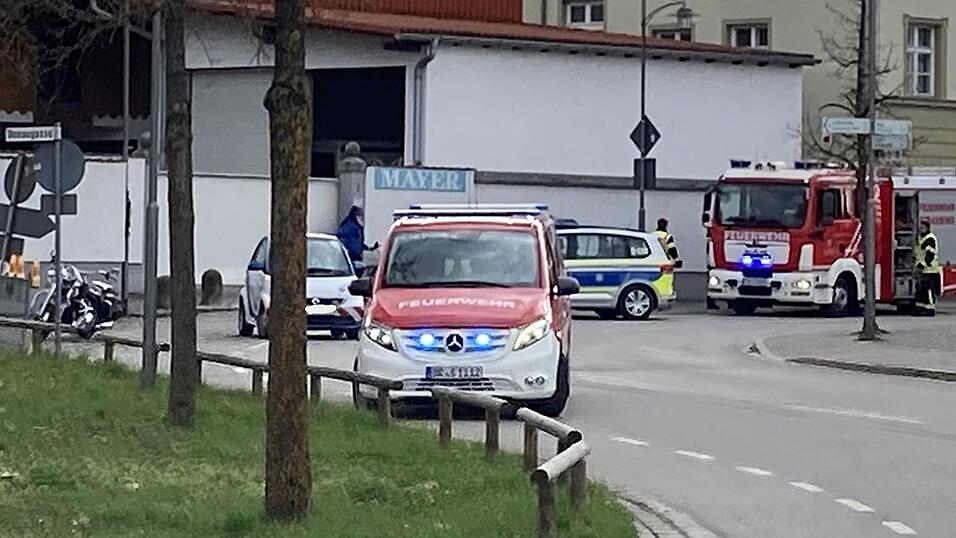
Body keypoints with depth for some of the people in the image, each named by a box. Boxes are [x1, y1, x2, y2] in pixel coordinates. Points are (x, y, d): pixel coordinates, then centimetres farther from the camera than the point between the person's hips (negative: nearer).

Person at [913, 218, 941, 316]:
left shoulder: (931, 239, -13)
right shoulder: (919, 238, 17)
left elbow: (931, 255, -19)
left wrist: (922, 264, -22)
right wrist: (917, 264, 20)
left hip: (929, 269, -10)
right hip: (921, 268, 10)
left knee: (929, 289, -8)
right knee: (920, 288, 11)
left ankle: (930, 309, -4)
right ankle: (920, 308, 17)